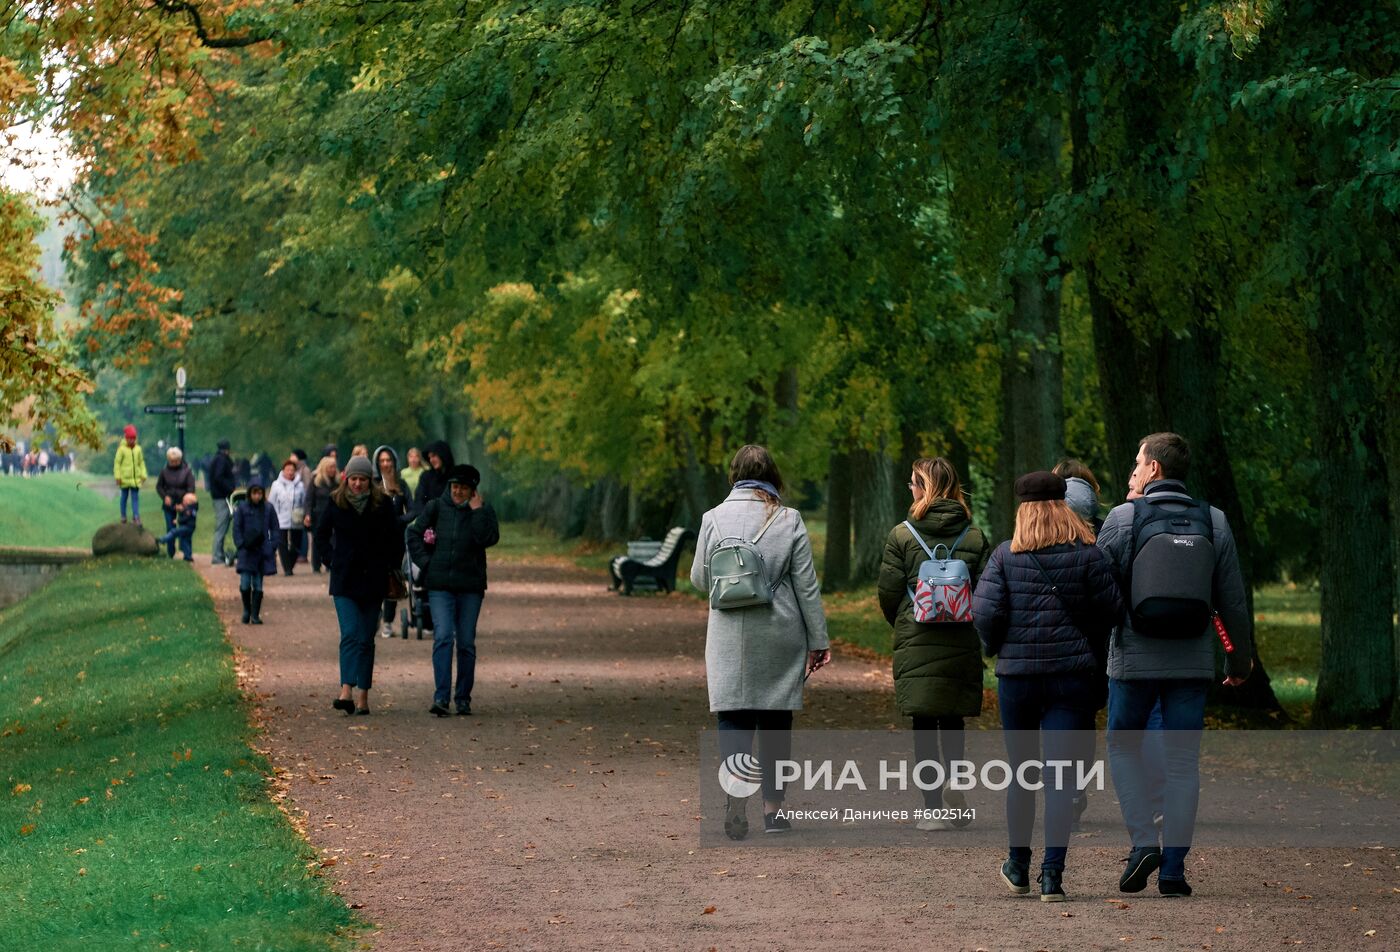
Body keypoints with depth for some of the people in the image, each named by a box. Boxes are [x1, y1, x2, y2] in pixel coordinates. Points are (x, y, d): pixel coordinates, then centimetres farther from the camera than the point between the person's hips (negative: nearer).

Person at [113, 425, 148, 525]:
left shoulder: (138, 448, 4)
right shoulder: (122, 449, -8)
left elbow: (141, 463, 11)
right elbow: (117, 463, -7)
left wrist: (143, 475, 7)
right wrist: (117, 477, -10)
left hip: (136, 479, 3)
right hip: (125, 478, -3)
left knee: (135, 497, 0)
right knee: (124, 497, 8)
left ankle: (136, 516, -1)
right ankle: (123, 515, 19)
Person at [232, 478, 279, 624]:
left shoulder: (268, 508, 2)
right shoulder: (242, 508, -1)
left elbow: (275, 529, 7)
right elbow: (237, 529, 3)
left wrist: (272, 547, -3)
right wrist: (241, 545, -7)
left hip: (262, 552, 1)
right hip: (246, 552, -1)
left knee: (258, 585, 4)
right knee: (245, 584, -6)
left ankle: (255, 615, 11)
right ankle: (247, 611, 16)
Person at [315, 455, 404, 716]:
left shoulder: (381, 505, 0)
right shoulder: (336, 503, 1)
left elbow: (395, 540, 9)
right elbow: (321, 535, 14)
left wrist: (390, 566, 4)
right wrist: (334, 557, 5)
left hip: (373, 579, 1)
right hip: (344, 580, -1)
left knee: (366, 639, 4)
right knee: (350, 634, -15)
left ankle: (362, 697, 6)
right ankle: (346, 691, -26)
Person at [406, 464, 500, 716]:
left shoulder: (483, 511, 3)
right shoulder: (435, 507, 5)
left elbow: (488, 539, -14)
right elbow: (414, 534, 10)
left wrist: (477, 510, -12)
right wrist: (426, 562, 0)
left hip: (470, 586, 0)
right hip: (440, 585, 0)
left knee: (466, 642, 4)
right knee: (443, 637, -14)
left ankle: (463, 698, 15)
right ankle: (441, 697, -19)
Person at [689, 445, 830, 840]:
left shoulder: (714, 519, -3)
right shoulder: (789, 521, -3)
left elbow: (699, 579, 5)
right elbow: (807, 586, -1)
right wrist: (818, 640, 4)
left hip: (729, 636, -1)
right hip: (781, 636, 1)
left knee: (733, 717, -2)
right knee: (776, 719, 11)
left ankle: (736, 799, -22)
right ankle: (773, 807, 15)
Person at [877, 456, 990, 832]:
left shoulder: (902, 536, -6)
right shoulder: (974, 537, 1)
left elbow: (888, 593, -3)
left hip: (916, 645, -2)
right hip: (962, 643, 2)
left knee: (924, 725, 3)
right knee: (953, 718, 19)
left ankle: (933, 809, 3)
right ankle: (955, 785, 5)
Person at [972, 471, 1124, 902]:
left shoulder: (1006, 556, -3)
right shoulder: (1088, 555, -3)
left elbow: (985, 611, -8)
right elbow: (1112, 610, -3)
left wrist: (995, 648, 12)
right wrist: (1094, 654, 13)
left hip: (1017, 673, 1)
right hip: (1072, 673, -1)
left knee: (1021, 773, 16)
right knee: (1062, 777, -2)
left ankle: (1018, 867, 27)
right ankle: (1052, 874, -10)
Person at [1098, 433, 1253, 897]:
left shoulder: (1123, 518, -5)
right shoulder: (1213, 522, 4)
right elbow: (1233, 601, 7)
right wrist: (1241, 659, 16)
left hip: (1133, 660, -2)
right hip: (1192, 665, 2)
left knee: (1124, 747, 15)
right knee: (1183, 762, 6)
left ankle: (1143, 842, -2)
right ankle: (1174, 868, 2)